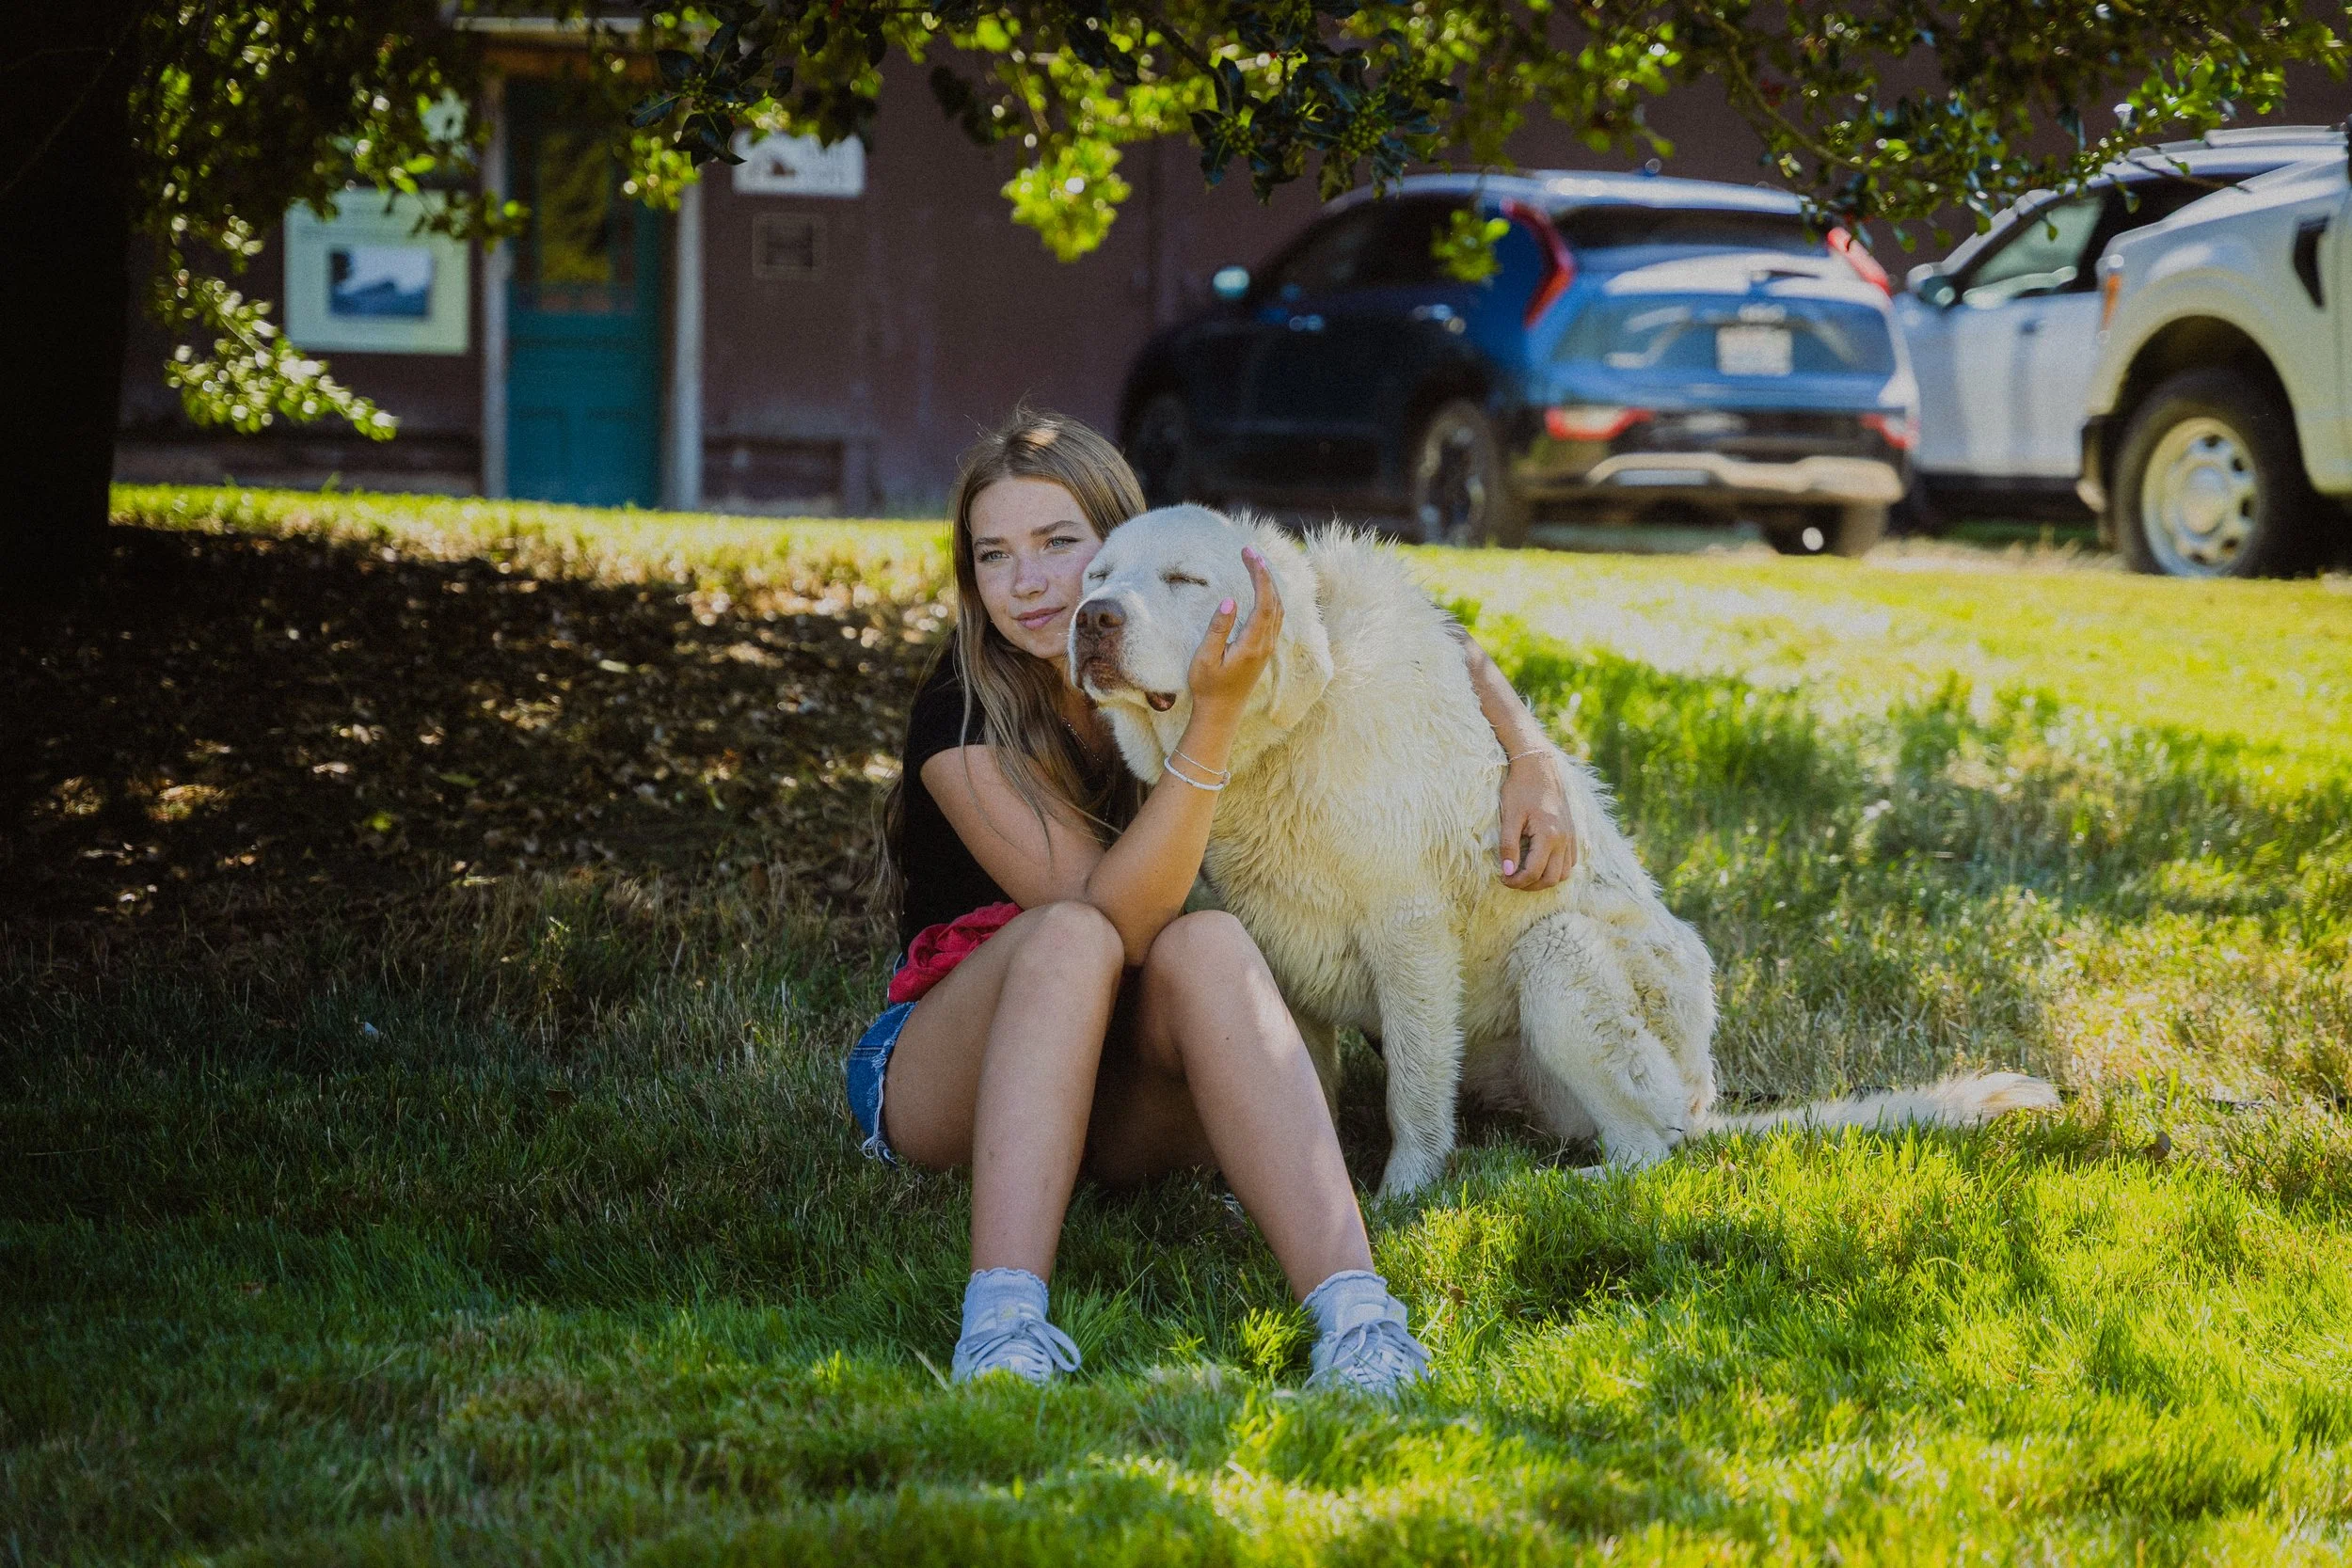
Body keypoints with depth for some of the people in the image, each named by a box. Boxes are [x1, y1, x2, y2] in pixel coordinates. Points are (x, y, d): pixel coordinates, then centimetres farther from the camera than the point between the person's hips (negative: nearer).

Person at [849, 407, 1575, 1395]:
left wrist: (1531, 761, -8)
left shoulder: (1180, 654, -3)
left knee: (1209, 943, -30)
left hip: (1128, 1101, 3)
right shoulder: (961, 720, -16)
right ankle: (1004, 1314, -51)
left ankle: (1352, 1308, -51)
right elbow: (1106, 915, -28)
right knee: (1067, 939, -33)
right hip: (947, 1077, -2)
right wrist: (1216, 718, -36)